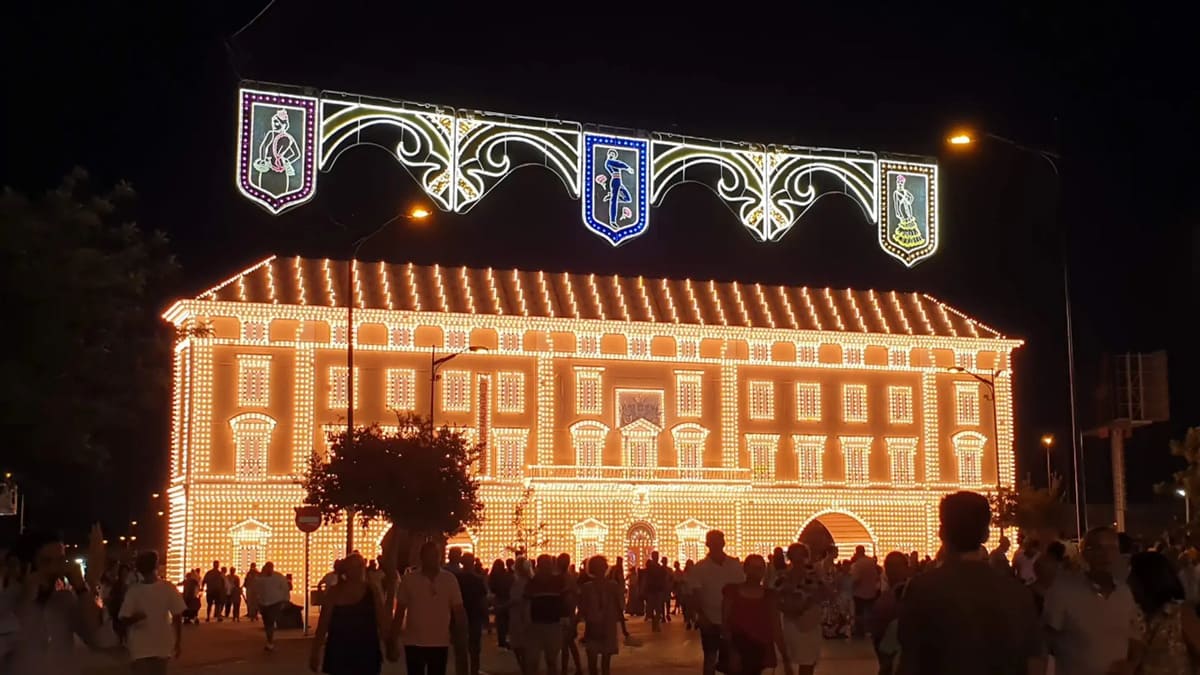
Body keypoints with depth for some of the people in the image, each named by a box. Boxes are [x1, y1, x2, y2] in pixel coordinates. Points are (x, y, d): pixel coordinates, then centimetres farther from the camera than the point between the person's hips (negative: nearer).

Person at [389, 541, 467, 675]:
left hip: (440, 644, 1)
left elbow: (459, 610, 0)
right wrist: (394, 642, -1)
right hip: (414, 643, -1)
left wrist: (463, 636, -11)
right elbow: (399, 613, -1)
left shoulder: (450, 579, -1)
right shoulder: (409, 579, -4)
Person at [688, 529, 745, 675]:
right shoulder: (700, 568, -4)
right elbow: (695, 596, -5)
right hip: (710, 621, -1)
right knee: (710, 658, 5)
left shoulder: (735, 565, 0)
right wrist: (702, 617, -17)